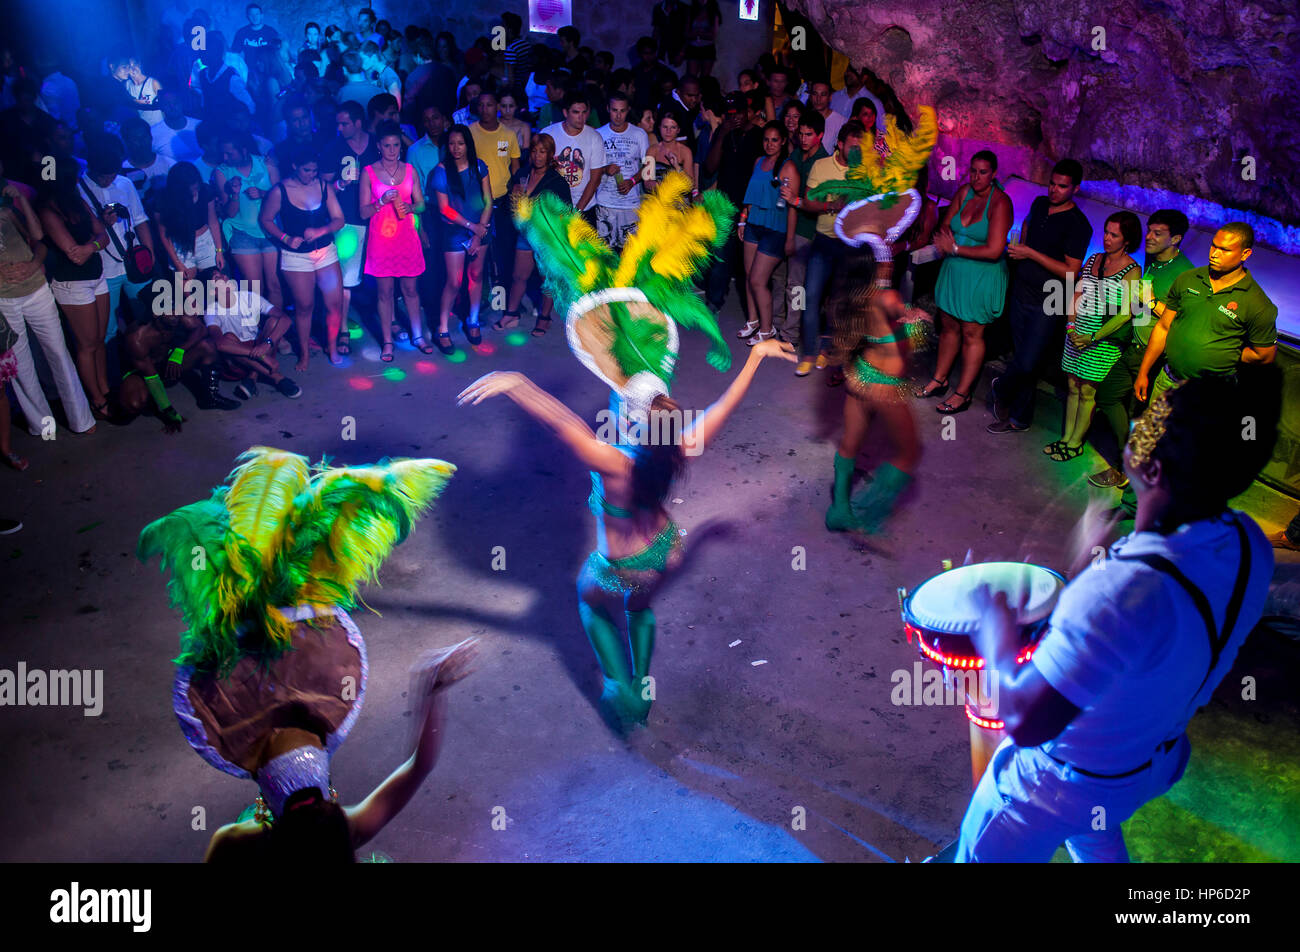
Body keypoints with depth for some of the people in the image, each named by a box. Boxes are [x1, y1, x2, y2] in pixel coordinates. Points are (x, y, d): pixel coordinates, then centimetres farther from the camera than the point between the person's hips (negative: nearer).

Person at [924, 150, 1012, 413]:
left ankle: (962, 394, 13)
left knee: (972, 334, 3)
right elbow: (945, 224, 8)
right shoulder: (964, 192, 2)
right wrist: (946, 241, -16)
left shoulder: (1000, 202, -18)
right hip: (954, 271, 6)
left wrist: (955, 249, -19)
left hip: (982, 277, -6)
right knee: (948, 326, 16)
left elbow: (994, 250, -23)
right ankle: (939, 380, 32)